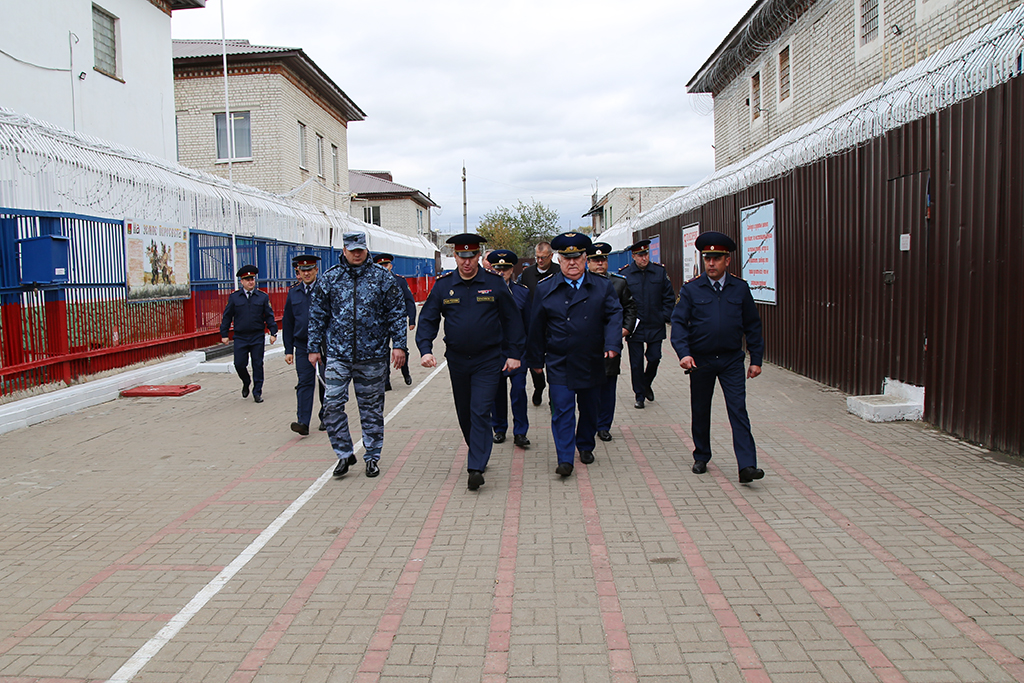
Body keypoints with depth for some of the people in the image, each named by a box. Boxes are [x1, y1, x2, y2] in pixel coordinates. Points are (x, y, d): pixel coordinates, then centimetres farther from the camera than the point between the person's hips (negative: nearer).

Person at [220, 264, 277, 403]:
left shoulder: (263, 296, 4)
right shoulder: (234, 297, 3)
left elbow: (269, 316, 6)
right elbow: (227, 316, 7)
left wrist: (273, 332, -2)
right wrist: (224, 334, 3)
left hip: (257, 337, 0)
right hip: (240, 337, 0)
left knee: (258, 364, 2)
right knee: (239, 364, -1)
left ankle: (257, 392, 12)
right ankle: (246, 383, 29)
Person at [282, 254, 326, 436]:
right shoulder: (293, 292, 8)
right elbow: (287, 323, 12)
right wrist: (288, 350, 7)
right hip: (302, 344, 2)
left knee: (325, 381, 6)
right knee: (305, 382, -4)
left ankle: (325, 418, 23)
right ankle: (303, 422, -9)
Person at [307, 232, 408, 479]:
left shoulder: (382, 278, 2)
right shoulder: (328, 279, 5)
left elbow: (396, 314, 2)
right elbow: (317, 316, 9)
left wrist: (399, 345, -5)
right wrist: (314, 347, 6)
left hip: (372, 356, -1)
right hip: (338, 354, 1)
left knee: (372, 408, 8)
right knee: (332, 404, -7)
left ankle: (372, 457, 20)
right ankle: (344, 453, 9)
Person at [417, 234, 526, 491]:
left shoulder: (495, 284, -5)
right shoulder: (443, 286, 0)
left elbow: (512, 320, 2)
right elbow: (428, 319, 3)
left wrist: (514, 354, -1)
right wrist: (425, 350, -12)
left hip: (488, 361, -3)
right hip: (457, 361, 4)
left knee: (480, 412, -10)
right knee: (464, 413, 15)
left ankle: (476, 468, -9)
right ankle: (478, 452, 36)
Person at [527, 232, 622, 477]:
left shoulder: (603, 287, 3)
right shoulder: (544, 290, 1)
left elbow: (614, 315, -1)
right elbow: (536, 328, 5)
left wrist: (612, 344, -17)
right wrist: (536, 358, 7)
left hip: (592, 363, 2)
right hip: (559, 364, -2)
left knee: (590, 409, 15)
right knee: (562, 411, -7)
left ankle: (585, 446, 37)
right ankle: (565, 459, -4)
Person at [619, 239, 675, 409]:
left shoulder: (660, 271, 3)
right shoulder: (624, 274, -3)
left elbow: (669, 297, 9)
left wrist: (664, 317, -2)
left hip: (655, 327, 2)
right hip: (634, 328, -2)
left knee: (654, 359, 6)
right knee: (636, 363, 3)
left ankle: (646, 384, 34)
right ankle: (639, 395, 17)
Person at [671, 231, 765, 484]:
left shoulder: (740, 288, 3)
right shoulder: (691, 289, -1)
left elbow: (752, 325, 7)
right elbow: (678, 322, -5)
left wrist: (756, 359, 4)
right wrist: (684, 353, -20)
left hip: (732, 360, 0)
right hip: (700, 361, 0)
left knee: (738, 410, -7)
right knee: (700, 412, 11)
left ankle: (747, 466, -9)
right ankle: (701, 458, 29)